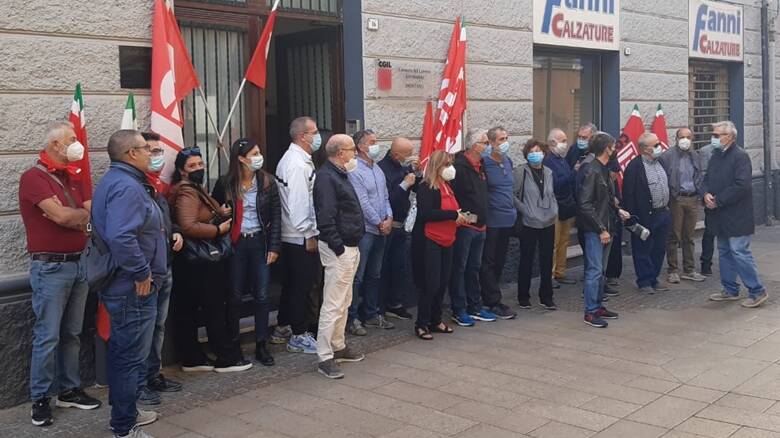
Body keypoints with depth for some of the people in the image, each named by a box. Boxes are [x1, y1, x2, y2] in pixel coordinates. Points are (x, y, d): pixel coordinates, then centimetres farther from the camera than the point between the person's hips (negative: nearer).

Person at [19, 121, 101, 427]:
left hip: (79, 263, 7)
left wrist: (70, 215, -11)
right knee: (48, 336, -4)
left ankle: (69, 390, 21)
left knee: (72, 333, 12)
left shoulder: (73, 178, 15)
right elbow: (62, 216, -18)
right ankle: (40, 399, 6)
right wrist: (83, 214, -1)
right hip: (50, 267, -7)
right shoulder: (34, 177, -9)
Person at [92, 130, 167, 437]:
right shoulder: (127, 186, -21)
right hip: (135, 289, -11)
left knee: (122, 352, 20)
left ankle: (124, 413, 34)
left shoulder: (115, 180, 14)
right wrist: (142, 273, -23)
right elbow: (121, 238, -34)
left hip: (123, 285, 11)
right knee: (132, 357, -1)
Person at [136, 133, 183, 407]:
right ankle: (138, 384, 5)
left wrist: (176, 232, 9)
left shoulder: (160, 186, 16)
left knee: (158, 325, 16)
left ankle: (153, 375, 28)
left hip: (164, 266, 9)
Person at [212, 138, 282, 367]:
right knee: (235, 296, 5)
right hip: (235, 243, -1)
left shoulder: (267, 182, 0)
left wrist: (274, 246, -5)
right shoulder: (225, 184, -3)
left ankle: (261, 345, 12)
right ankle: (232, 343, 19)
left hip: (260, 242, 1)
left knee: (262, 295, 2)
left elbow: (276, 215, 0)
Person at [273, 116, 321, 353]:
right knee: (302, 287, -1)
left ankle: (282, 329, 29)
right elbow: (298, 204, -22)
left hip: (291, 236, 10)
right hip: (301, 237, -10)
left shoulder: (291, 159, 13)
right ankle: (299, 336, 7)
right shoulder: (298, 164, -19)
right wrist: (309, 235, -18)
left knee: (291, 284, 18)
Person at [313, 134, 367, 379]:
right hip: (338, 249, -11)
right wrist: (339, 248, -23)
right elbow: (326, 218, -23)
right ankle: (325, 358, -3)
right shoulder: (326, 177, -16)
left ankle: (338, 347, 30)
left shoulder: (339, 175, 17)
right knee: (333, 304, -8)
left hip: (350, 247, 11)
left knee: (344, 302, 18)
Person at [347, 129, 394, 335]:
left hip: (381, 230, 9)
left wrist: (389, 218, 1)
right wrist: (380, 223, -10)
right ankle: (352, 318, 3)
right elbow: (362, 203, -16)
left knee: (374, 274, 15)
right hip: (364, 230, -9)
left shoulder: (377, 169, 15)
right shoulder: (355, 171, -13)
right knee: (357, 276, -4)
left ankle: (372, 314, 25)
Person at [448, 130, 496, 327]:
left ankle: (475, 307, 24)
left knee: (474, 268, 15)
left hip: (479, 227, 9)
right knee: (459, 268, 0)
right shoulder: (459, 166, -16)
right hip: (464, 227, -9)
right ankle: (458, 310, 7)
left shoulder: (480, 167, 13)